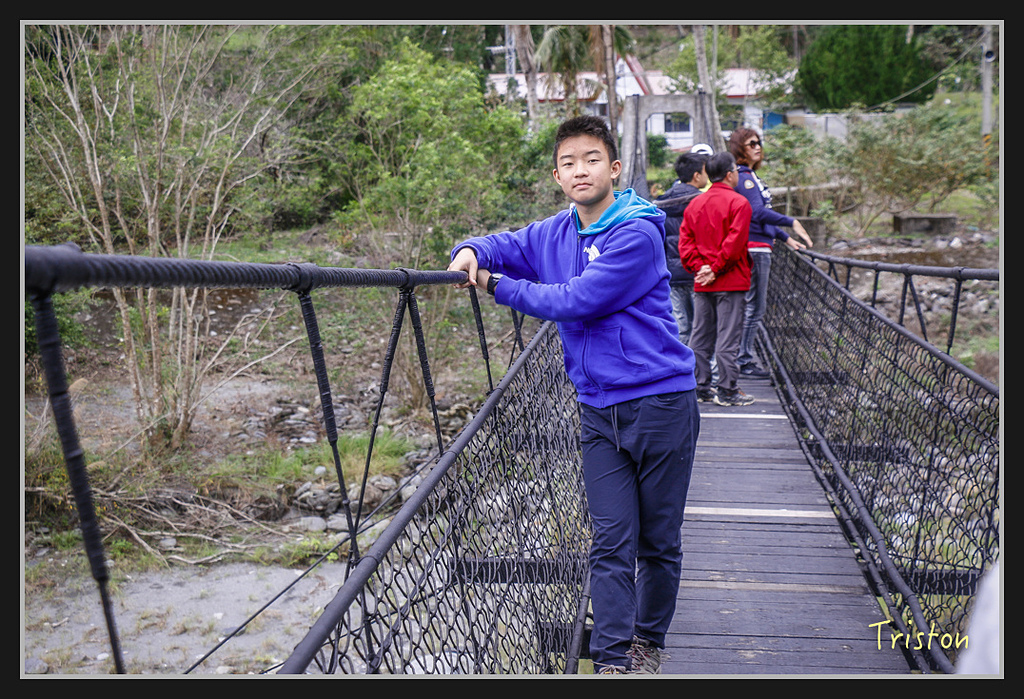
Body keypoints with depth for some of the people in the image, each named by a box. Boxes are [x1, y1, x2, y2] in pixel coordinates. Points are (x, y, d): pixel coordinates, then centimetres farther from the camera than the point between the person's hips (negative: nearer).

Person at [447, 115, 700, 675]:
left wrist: (499, 286, -10)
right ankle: (611, 660, 7)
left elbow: (576, 301, -19)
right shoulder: (554, 233, 7)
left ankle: (649, 642, 29)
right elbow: (504, 246, 19)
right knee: (611, 544, 2)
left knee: (659, 542, 10)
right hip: (598, 410, 5)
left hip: (660, 403, -4)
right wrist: (472, 252, -5)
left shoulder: (636, 234, -13)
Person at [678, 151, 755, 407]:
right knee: (727, 337, -2)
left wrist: (700, 267, -2)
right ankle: (727, 390, 1)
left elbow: (685, 241, 5)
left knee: (700, 336, 11)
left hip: (701, 283, 6)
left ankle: (700, 387, 17)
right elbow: (734, 242, -15)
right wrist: (715, 270, -9)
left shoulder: (694, 204, 11)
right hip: (731, 281, -6)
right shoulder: (738, 203, -8)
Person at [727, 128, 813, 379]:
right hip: (754, 248, -10)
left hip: (759, 247, 10)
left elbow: (763, 216, 25)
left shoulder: (750, 176, 19)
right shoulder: (743, 177, -12)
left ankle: (745, 358, 18)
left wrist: (786, 238, 24)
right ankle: (744, 360, -1)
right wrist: (791, 222, -19)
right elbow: (758, 212, -23)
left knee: (752, 306, 13)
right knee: (754, 306, -6)